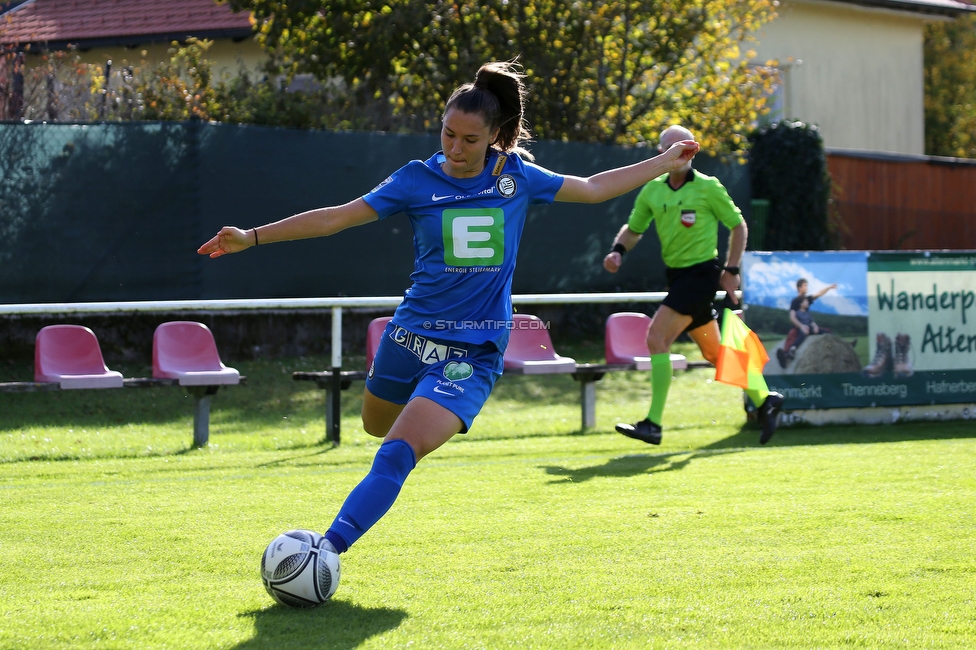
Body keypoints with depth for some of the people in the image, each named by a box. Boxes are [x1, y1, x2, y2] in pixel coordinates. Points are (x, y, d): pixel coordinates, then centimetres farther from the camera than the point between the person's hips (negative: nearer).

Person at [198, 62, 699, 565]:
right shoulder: (417, 180, -2)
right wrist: (251, 237, -10)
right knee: (377, 427, 23)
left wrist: (667, 162, 19)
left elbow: (592, 188, 16)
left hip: (472, 353, -2)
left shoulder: (517, 177, 1)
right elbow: (336, 218, -4)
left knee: (397, 453, -20)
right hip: (410, 335, 2)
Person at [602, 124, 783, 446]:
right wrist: (618, 250, -3)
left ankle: (653, 424, -18)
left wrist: (731, 270, -5)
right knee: (714, 352, 14)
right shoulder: (652, 190, 7)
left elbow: (738, 226, 1)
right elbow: (633, 228, 18)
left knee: (656, 338, -18)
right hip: (677, 274, 7)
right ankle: (764, 401, 31)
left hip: (701, 272, -7)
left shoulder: (708, 187, -8)